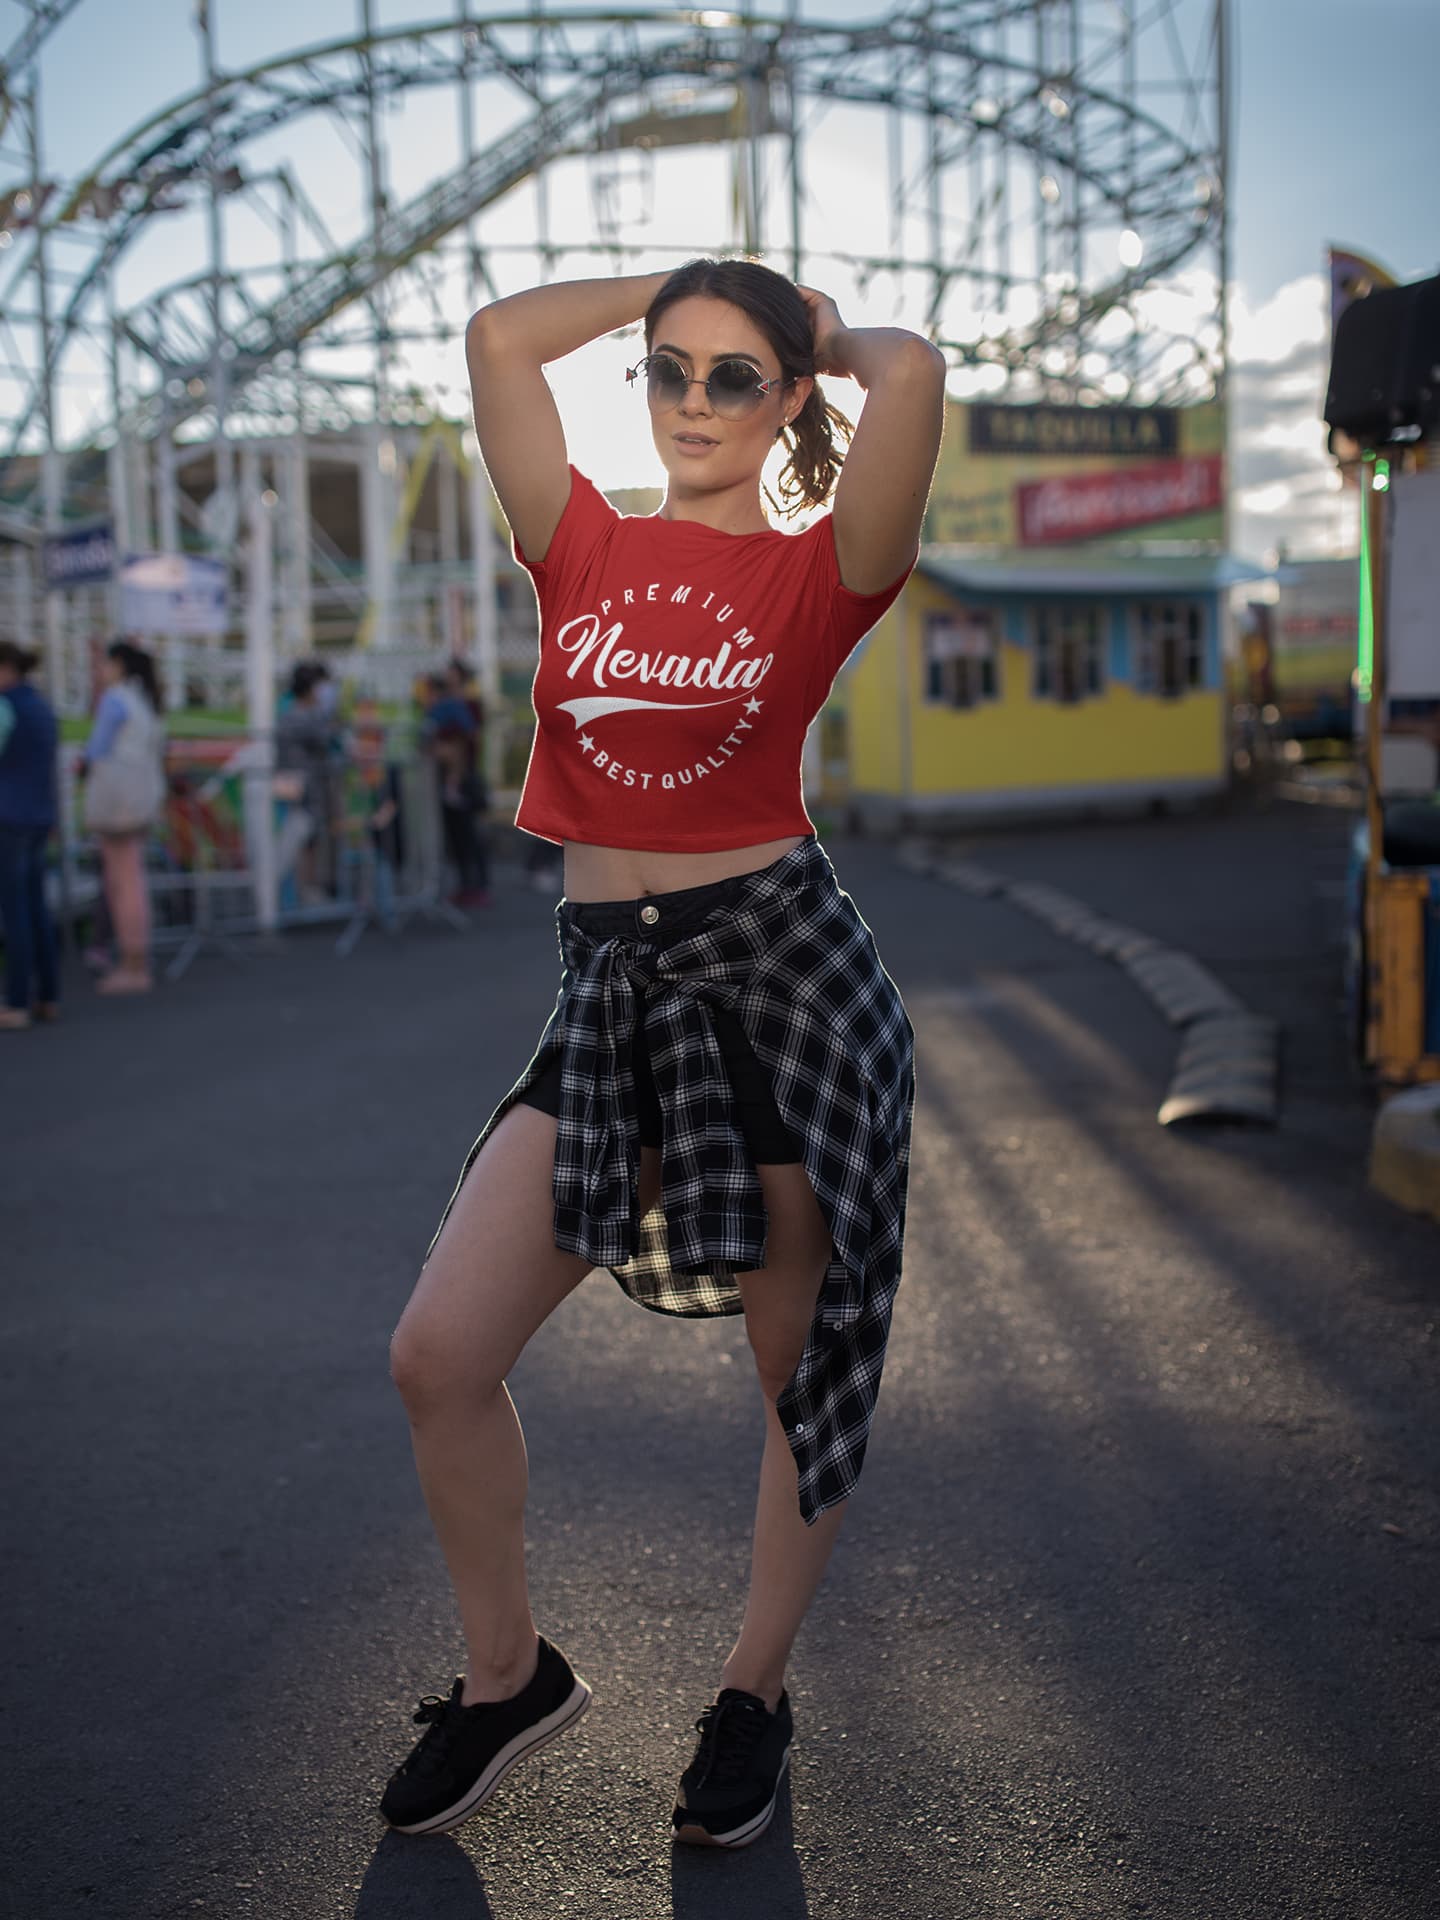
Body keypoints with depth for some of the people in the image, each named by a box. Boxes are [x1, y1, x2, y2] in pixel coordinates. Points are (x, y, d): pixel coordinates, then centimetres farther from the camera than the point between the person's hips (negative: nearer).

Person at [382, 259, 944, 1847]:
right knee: (437, 1354, -3)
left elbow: (911, 371, -19)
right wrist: (674, 289, 13)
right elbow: (499, 336, 1)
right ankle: (508, 1674, 21)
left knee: (805, 1365, 10)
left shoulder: (819, 572, -3)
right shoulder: (585, 551, 7)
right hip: (609, 983, 3)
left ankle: (754, 1693, 32)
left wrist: (832, 338, 3)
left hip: (780, 965, -3)